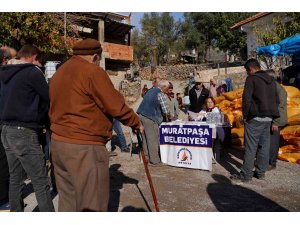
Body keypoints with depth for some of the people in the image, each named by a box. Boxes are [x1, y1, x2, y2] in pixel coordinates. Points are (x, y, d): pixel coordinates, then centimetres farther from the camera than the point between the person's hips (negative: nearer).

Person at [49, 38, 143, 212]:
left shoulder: (59, 73, 17)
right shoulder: (93, 72, -10)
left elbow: (55, 109, 17)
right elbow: (116, 106, -10)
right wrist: (136, 122, 3)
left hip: (58, 143, 9)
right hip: (84, 147, -9)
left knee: (68, 200, 17)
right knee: (92, 204, 0)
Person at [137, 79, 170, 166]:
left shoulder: (151, 90, 17)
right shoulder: (161, 95, -8)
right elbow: (166, 110, -11)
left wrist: (163, 114, 23)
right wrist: (167, 116, 11)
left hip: (141, 115, 8)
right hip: (150, 118, -8)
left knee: (145, 138, 16)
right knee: (153, 139, 0)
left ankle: (146, 157, 25)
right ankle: (154, 161, 8)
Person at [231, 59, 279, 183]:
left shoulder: (251, 78, -7)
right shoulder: (271, 80, 16)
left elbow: (246, 99, -14)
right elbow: (276, 100, 18)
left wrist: (245, 115, -5)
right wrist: (271, 113, 18)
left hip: (255, 118, -7)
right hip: (269, 118, 7)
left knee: (251, 147, -4)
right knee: (264, 146, 12)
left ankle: (246, 175, 1)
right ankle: (260, 172, 20)